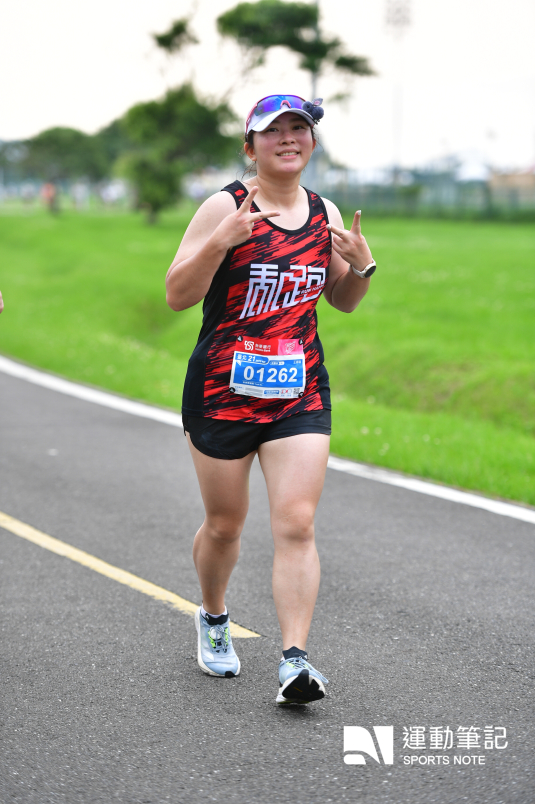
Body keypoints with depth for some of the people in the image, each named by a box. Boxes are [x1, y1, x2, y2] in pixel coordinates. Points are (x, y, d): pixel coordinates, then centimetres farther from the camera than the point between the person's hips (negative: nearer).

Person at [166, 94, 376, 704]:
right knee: (224, 523, 10)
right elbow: (177, 295, -13)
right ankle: (213, 618, 38)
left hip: (300, 392, 3)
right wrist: (221, 240, -28)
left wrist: (361, 267, -2)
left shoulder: (324, 213, 7)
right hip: (222, 390, -3)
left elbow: (342, 301, 19)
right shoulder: (225, 207, -8)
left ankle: (294, 660, -11)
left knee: (296, 524, -9)